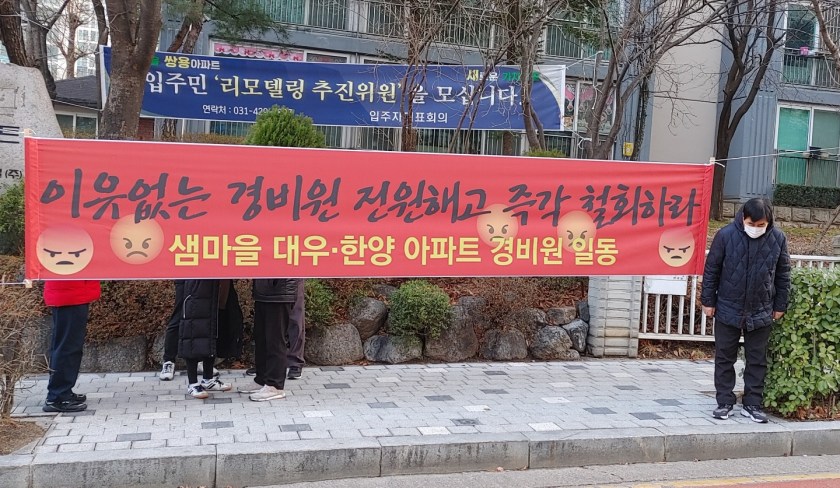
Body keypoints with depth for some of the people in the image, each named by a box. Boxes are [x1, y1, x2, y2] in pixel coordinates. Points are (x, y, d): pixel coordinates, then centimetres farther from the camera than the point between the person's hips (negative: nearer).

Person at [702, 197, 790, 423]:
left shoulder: (778, 239, -5)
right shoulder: (726, 235, -11)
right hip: (728, 310, -1)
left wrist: (780, 306, 7)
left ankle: (753, 404, 20)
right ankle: (724, 403, 18)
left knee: (757, 361, 9)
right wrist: (708, 301, -1)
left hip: (761, 313, 1)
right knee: (724, 358, 7)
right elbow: (711, 270, -2)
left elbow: (783, 275, 6)